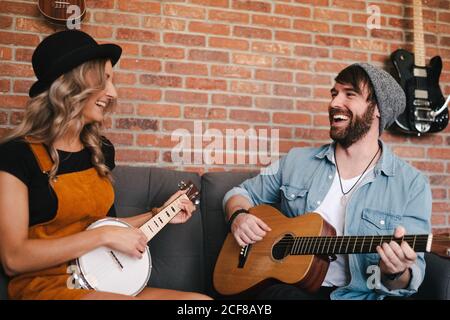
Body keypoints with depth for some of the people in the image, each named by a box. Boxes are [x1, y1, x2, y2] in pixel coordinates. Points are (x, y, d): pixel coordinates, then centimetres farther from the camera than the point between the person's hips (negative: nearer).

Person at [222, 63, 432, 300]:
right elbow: (243, 193, 18)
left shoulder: (412, 185, -2)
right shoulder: (296, 161, 7)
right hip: (288, 287, 0)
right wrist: (239, 216, -5)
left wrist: (395, 274, -27)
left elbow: (414, 269, -4)